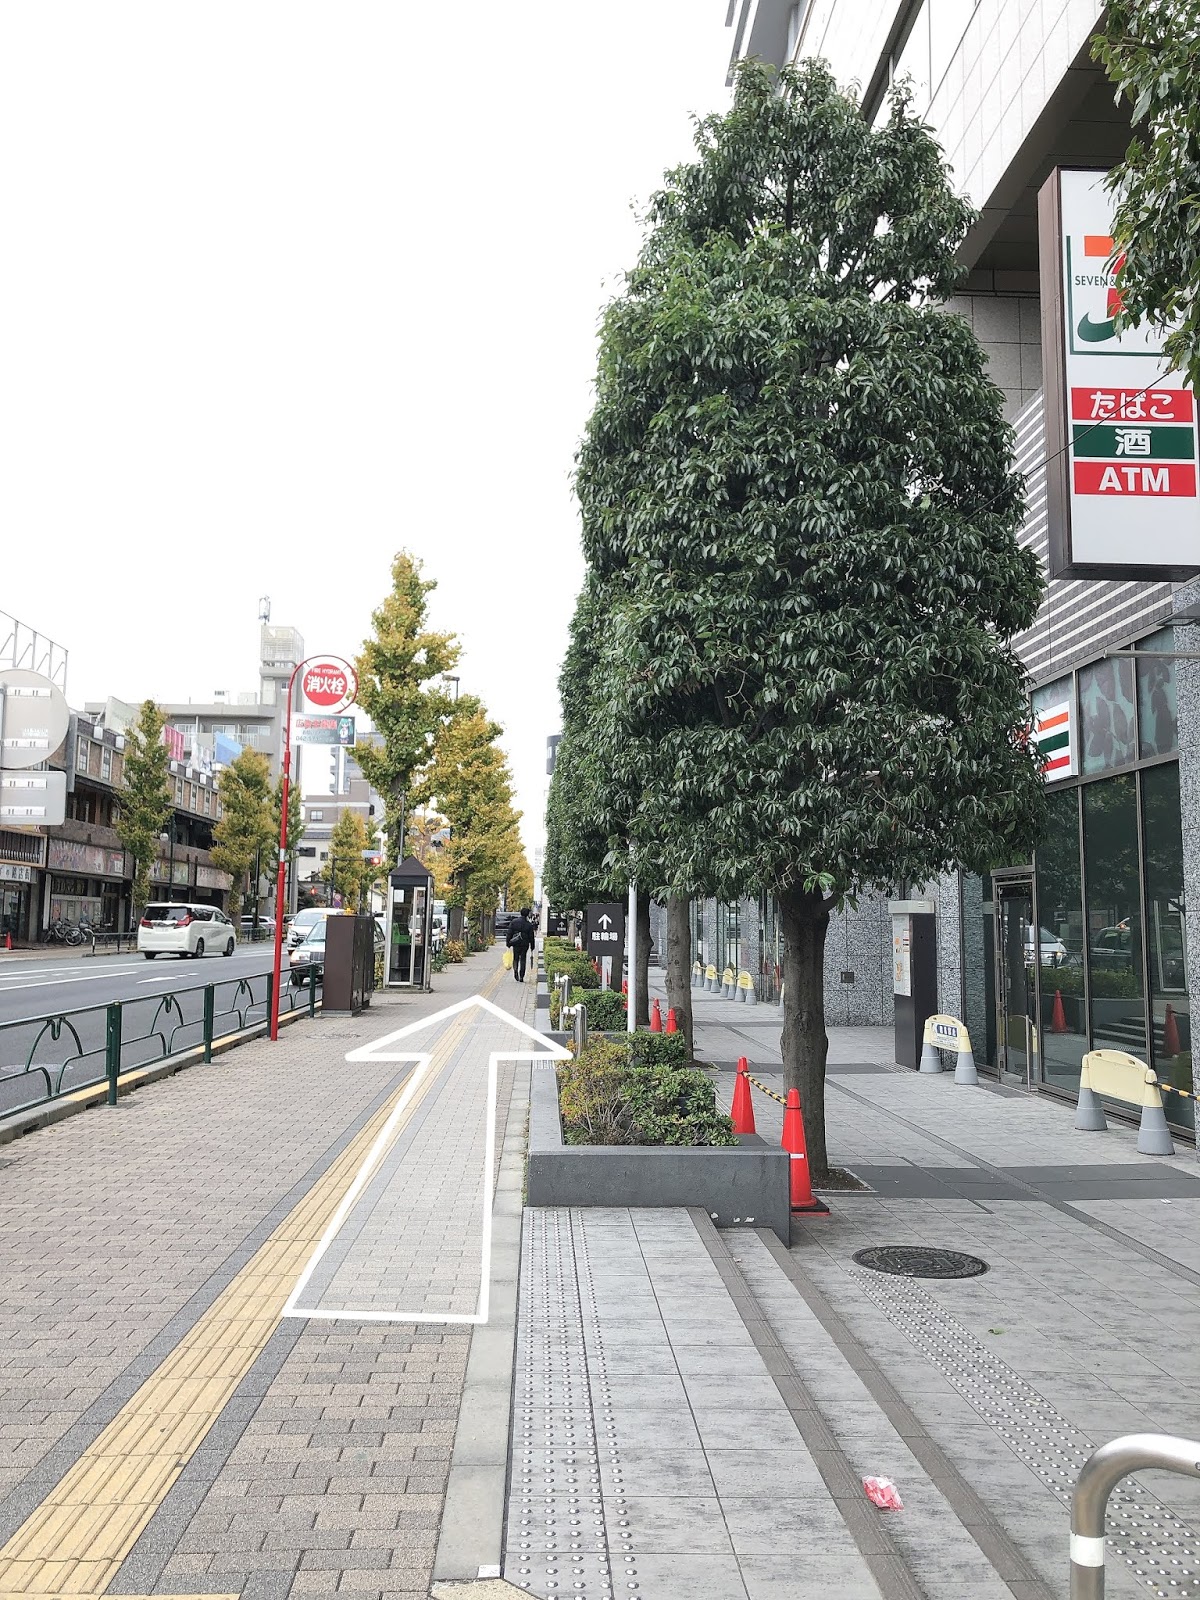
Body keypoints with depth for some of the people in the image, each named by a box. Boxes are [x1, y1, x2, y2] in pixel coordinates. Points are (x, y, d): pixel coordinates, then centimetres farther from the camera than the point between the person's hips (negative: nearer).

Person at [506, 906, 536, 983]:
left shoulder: (513, 922, -2)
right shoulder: (529, 925, -4)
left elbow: (509, 934, -1)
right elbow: (531, 937, 0)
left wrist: (508, 943, 5)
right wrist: (532, 946, 8)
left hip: (516, 944, 0)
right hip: (525, 944, 0)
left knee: (515, 959, 14)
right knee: (522, 960, 7)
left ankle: (515, 970, -15)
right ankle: (521, 977, 4)